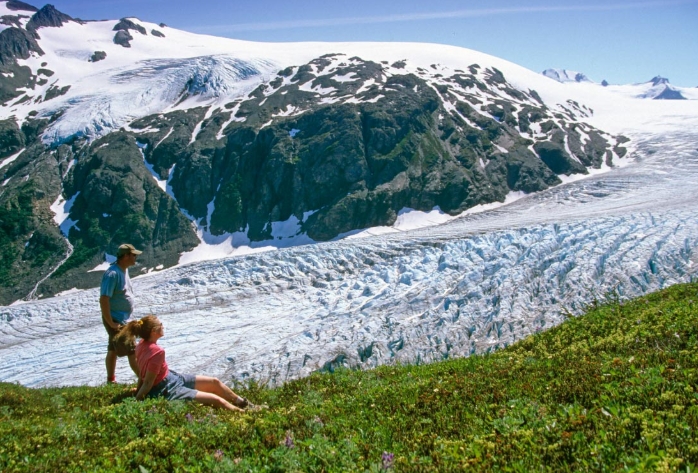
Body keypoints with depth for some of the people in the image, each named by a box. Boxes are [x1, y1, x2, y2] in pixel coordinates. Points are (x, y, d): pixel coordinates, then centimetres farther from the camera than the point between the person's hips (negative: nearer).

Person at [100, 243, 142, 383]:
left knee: (113, 351, 18)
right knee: (133, 352, -5)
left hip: (123, 319, 9)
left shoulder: (124, 270, 7)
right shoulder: (113, 274, -22)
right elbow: (103, 300, -25)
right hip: (116, 320, -9)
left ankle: (110, 381, 29)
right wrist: (111, 323, -22)